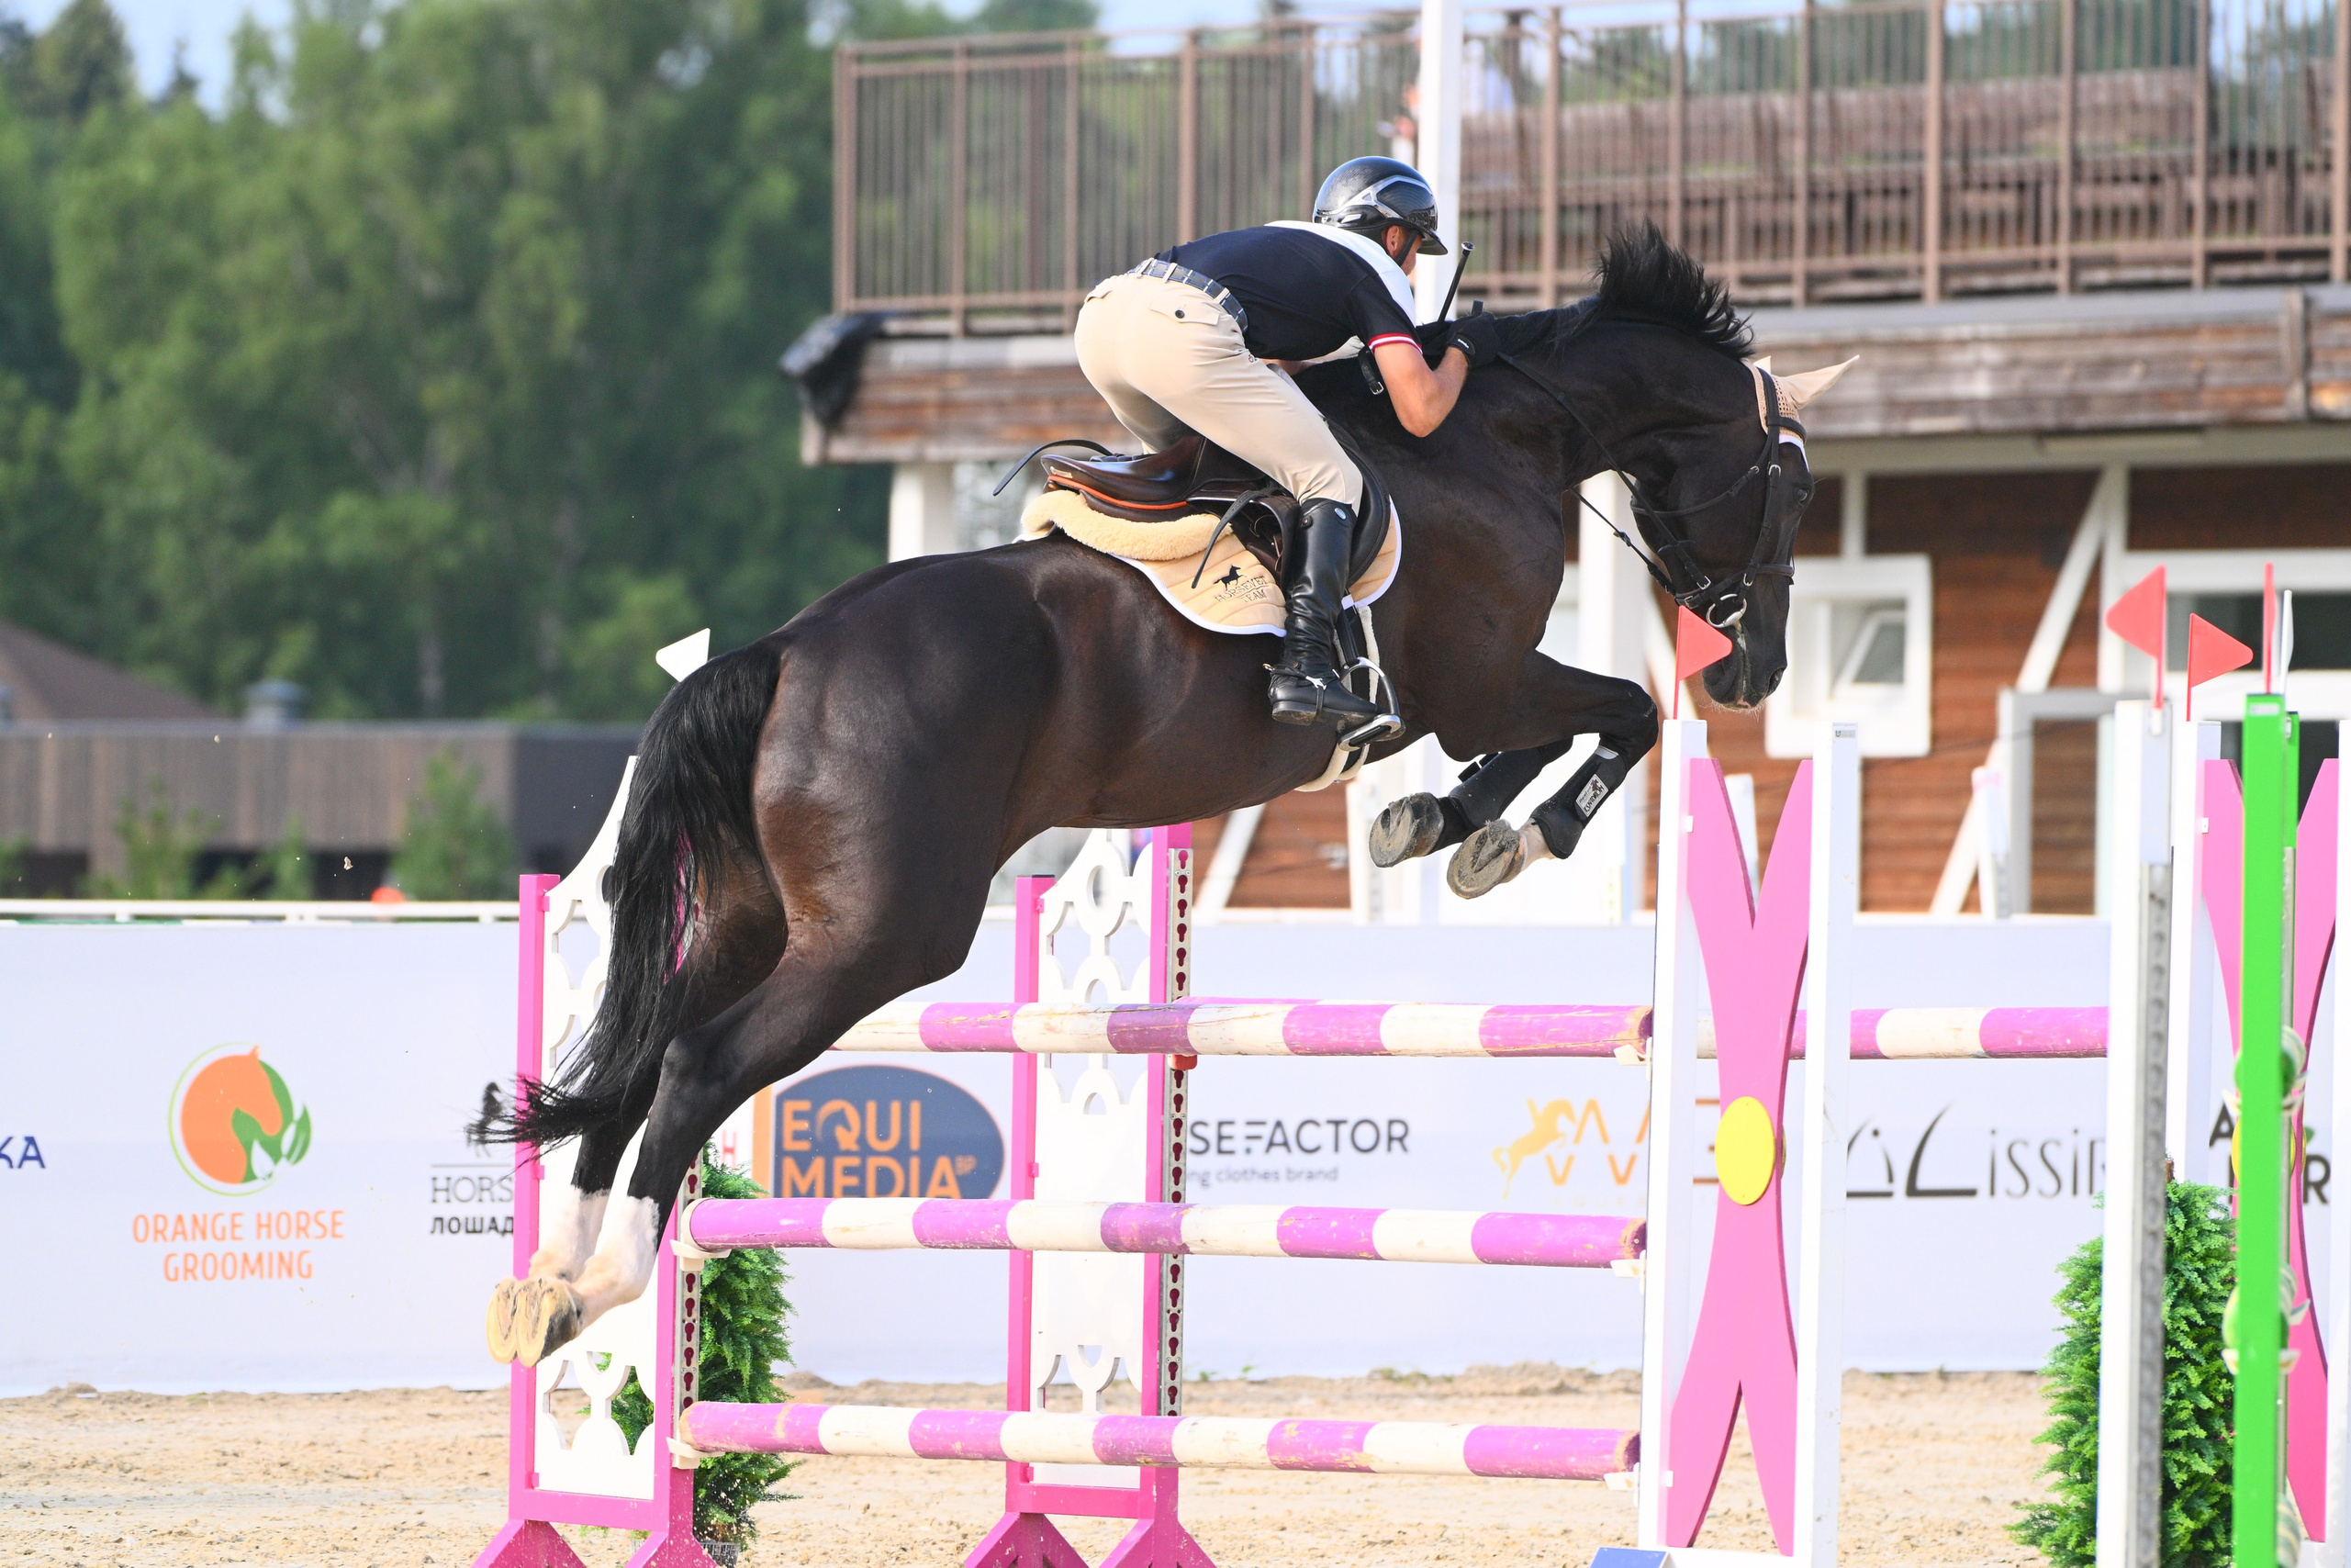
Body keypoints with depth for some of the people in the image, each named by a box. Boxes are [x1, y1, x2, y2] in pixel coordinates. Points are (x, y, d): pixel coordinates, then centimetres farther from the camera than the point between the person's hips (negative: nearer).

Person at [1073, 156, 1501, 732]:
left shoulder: (1285, 239, 38)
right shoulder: (1378, 269, 17)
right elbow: (1420, 413, 9)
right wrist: (1462, 350, 27)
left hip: (1101, 315, 8)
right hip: (1180, 331, -8)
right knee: (1333, 484, 2)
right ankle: (1305, 668, -11)